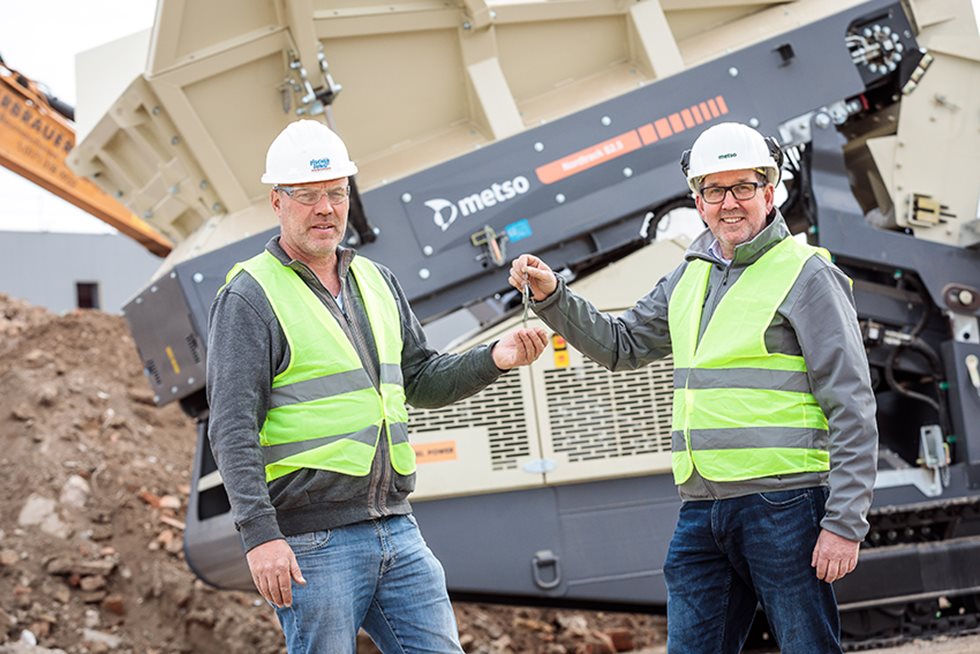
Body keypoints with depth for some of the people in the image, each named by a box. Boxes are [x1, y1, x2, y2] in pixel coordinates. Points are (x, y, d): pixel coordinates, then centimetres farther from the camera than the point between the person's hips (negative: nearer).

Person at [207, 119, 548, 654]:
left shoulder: (376, 282, 16)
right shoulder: (249, 298, -6)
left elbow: (421, 381, 24)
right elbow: (232, 430, -12)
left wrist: (493, 359, 6)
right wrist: (260, 535, -21)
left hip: (397, 529, 7)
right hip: (313, 542, -6)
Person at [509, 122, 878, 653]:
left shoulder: (805, 274, -4)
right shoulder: (691, 276, 17)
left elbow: (852, 409, -8)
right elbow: (621, 346, 27)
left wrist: (845, 524, -14)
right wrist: (551, 297, 11)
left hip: (783, 504, -7)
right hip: (700, 509, 7)